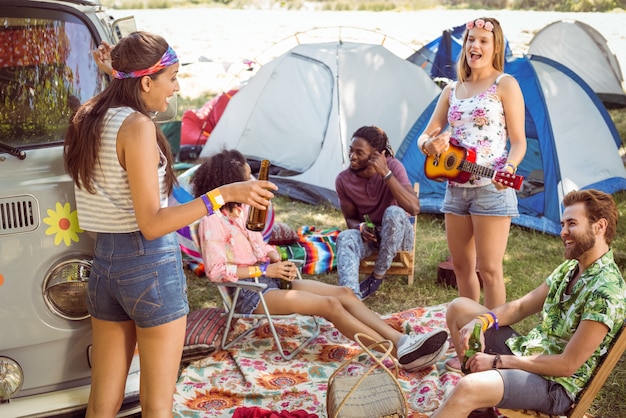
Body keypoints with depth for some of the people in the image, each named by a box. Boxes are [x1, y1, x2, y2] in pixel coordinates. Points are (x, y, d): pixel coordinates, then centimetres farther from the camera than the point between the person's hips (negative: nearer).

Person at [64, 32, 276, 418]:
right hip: (151, 264, -8)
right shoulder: (137, 126, -18)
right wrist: (224, 195, -26)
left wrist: (116, 74, 23)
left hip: (104, 261, 8)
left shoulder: (88, 120, 7)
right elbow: (152, 224, -22)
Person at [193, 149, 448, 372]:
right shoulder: (213, 222, -15)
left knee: (344, 293, -9)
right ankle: (401, 355, -24)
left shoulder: (241, 209, 11)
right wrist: (264, 270, -19)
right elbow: (216, 270, -20)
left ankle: (401, 341, -18)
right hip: (248, 293, -9)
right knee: (330, 304, -23)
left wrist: (275, 258, -2)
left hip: (269, 280, 9)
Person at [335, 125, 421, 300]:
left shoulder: (393, 166, -20)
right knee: (345, 237, -32)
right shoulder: (343, 180, -10)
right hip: (368, 234, 2)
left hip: (397, 235, -2)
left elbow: (414, 208, -32)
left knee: (394, 212, -36)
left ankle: (377, 277, -18)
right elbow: (350, 218, 2)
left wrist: (386, 173, -36)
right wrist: (361, 227, -23)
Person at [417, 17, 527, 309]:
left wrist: (509, 168, -26)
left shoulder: (505, 85, -3)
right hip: (455, 187, 6)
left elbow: (518, 141, -5)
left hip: (491, 188, -6)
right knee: (461, 266, 13)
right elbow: (425, 136, 14)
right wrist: (429, 146, -11)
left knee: (489, 269, -4)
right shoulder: (452, 90, 13)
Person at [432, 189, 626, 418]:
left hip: (554, 384, -10)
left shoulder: (606, 290, -22)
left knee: (468, 389, -35)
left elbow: (568, 364, -22)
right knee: (458, 307, 14)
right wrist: (481, 321, -7)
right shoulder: (570, 268, 6)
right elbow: (521, 306, 13)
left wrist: (499, 361, -18)